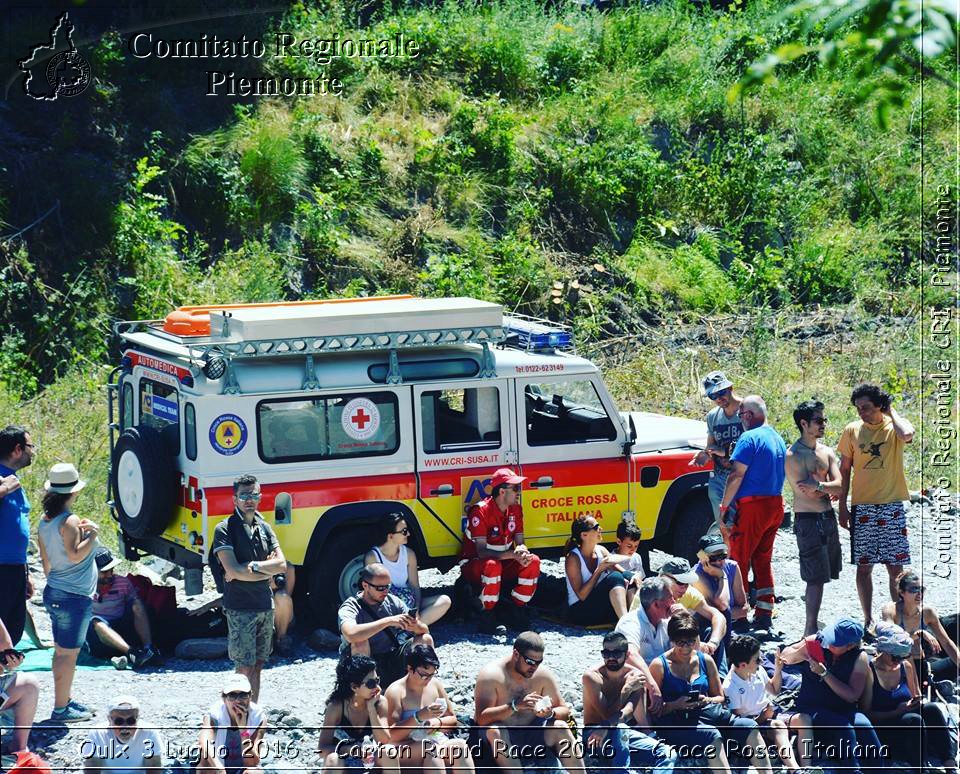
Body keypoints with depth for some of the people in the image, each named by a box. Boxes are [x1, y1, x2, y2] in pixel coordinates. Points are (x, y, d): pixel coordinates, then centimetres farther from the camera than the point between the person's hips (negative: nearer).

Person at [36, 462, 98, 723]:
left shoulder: (45, 522, 10)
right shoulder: (69, 522, -17)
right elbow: (75, 555, -27)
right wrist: (92, 534, -18)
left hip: (54, 592, 9)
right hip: (74, 596, -9)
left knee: (62, 651, 16)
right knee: (68, 653, -5)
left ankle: (64, 701, 24)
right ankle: (61, 709, -3)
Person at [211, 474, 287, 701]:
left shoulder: (265, 528, 12)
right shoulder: (225, 529, -6)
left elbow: (282, 565, 3)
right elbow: (233, 570, -16)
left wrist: (251, 566, -11)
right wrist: (266, 569, -7)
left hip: (265, 606, 6)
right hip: (240, 608, -6)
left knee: (257, 666, 9)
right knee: (245, 668, -8)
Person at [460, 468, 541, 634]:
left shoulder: (515, 509, -1)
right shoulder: (481, 511, -23)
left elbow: (519, 543, 0)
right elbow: (482, 552, -29)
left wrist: (521, 551, -27)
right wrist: (512, 555, -39)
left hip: (504, 564, 7)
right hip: (473, 564, -7)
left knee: (533, 561, -18)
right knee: (492, 565, -40)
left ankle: (515, 611, -8)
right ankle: (486, 618, -27)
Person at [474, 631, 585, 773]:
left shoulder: (543, 675, -4)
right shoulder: (491, 675, -16)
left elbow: (564, 711, 2)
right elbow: (482, 719, -25)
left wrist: (551, 713, -24)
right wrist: (515, 706, -38)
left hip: (531, 735, 3)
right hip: (502, 739, -3)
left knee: (560, 727, -23)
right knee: (494, 731, -36)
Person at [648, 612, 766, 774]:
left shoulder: (705, 660, 16)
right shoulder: (659, 665, 2)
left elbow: (720, 697, 22)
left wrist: (707, 700, -1)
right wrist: (676, 704, -17)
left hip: (707, 713, 5)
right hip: (675, 723, -5)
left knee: (749, 726, -20)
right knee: (712, 736, -36)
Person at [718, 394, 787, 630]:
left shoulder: (749, 439, -13)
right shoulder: (778, 439, 15)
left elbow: (737, 475, -16)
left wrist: (724, 506, -10)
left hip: (753, 505, -8)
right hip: (776, 504, 8)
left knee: (739, 559, -1)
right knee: (763, 560, 14)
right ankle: (764, 614, 12)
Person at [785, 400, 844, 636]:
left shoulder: (826, 452, 10)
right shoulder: (794, 455, -12)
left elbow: (840, 487, -2)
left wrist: (819, 486, -17)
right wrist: (830, 489, -5)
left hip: (828, 517, 8)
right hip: (808, 520, -8)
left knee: (825, 572, 13)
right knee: (817, 577, -9)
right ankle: (810, 631, -6)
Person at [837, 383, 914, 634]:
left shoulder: (894, 427, -2)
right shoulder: (852, 431, 4)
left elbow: (907, 435, -29)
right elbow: (844, 470, 10)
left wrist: (891, 412, -11)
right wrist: (842, 507, 6)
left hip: (892, 506, -2)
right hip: (862, 507, 2)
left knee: (896, 567, 0)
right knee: (864, 566, 3)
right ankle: (868, 620, 12)